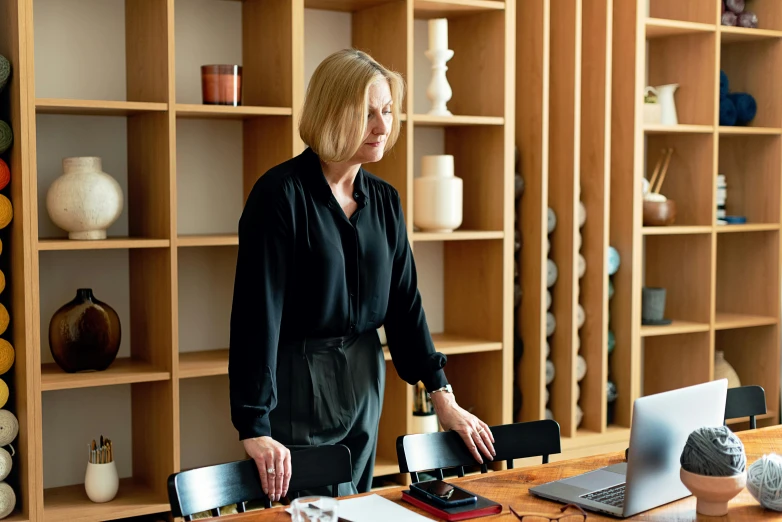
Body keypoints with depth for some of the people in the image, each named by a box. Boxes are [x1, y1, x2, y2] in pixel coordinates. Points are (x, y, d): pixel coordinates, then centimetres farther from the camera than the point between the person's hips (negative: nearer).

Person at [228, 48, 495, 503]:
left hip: (363, 382, 6)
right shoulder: (281, 193, -15)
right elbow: (257, 310, -19)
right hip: (296, 384, -6)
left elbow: (405, 301, 8)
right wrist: (255, 428, -24)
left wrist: (443, 397, 4)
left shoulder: (385, 200, 5)